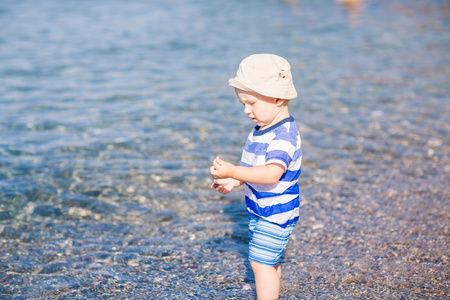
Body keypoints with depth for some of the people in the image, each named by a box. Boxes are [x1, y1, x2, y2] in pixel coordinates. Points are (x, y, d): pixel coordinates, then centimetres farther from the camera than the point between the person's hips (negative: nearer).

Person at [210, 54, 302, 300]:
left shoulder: (284, 136, -25)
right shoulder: (262, 129, 6)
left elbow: (272, 173, -38)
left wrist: (234, 172, -43)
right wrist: (233, 182, 10)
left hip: (275, 212, -10)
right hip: (260, 208, 10)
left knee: (260, 260, -7)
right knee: (268, 260, 20)